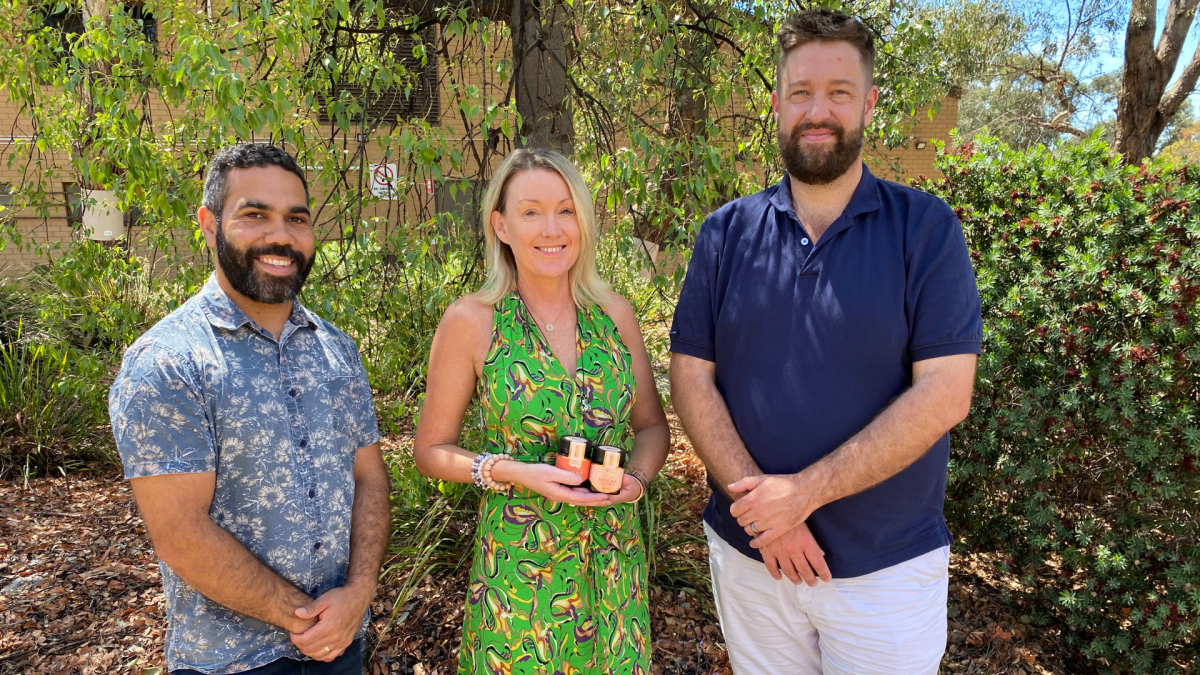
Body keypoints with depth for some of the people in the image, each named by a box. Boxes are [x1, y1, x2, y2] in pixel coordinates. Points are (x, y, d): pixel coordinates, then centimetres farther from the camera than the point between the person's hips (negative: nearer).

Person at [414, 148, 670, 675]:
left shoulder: (615, 314, 0)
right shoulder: (471, 321, -10)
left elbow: (652, 424, 10)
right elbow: (432, 450, -3)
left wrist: (638, 474, -11)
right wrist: (515, 473, -18)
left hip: (616, 558, 3)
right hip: (519, 564, -3)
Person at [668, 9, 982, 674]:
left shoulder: (924, 227, -7)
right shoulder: (726, 233, -1)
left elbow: (943, 393, -14)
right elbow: (691, 376, -4)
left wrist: (804, 491, -19)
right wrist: (761, 507, -14)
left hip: (888, 563, -1)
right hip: (748, 551, 2)